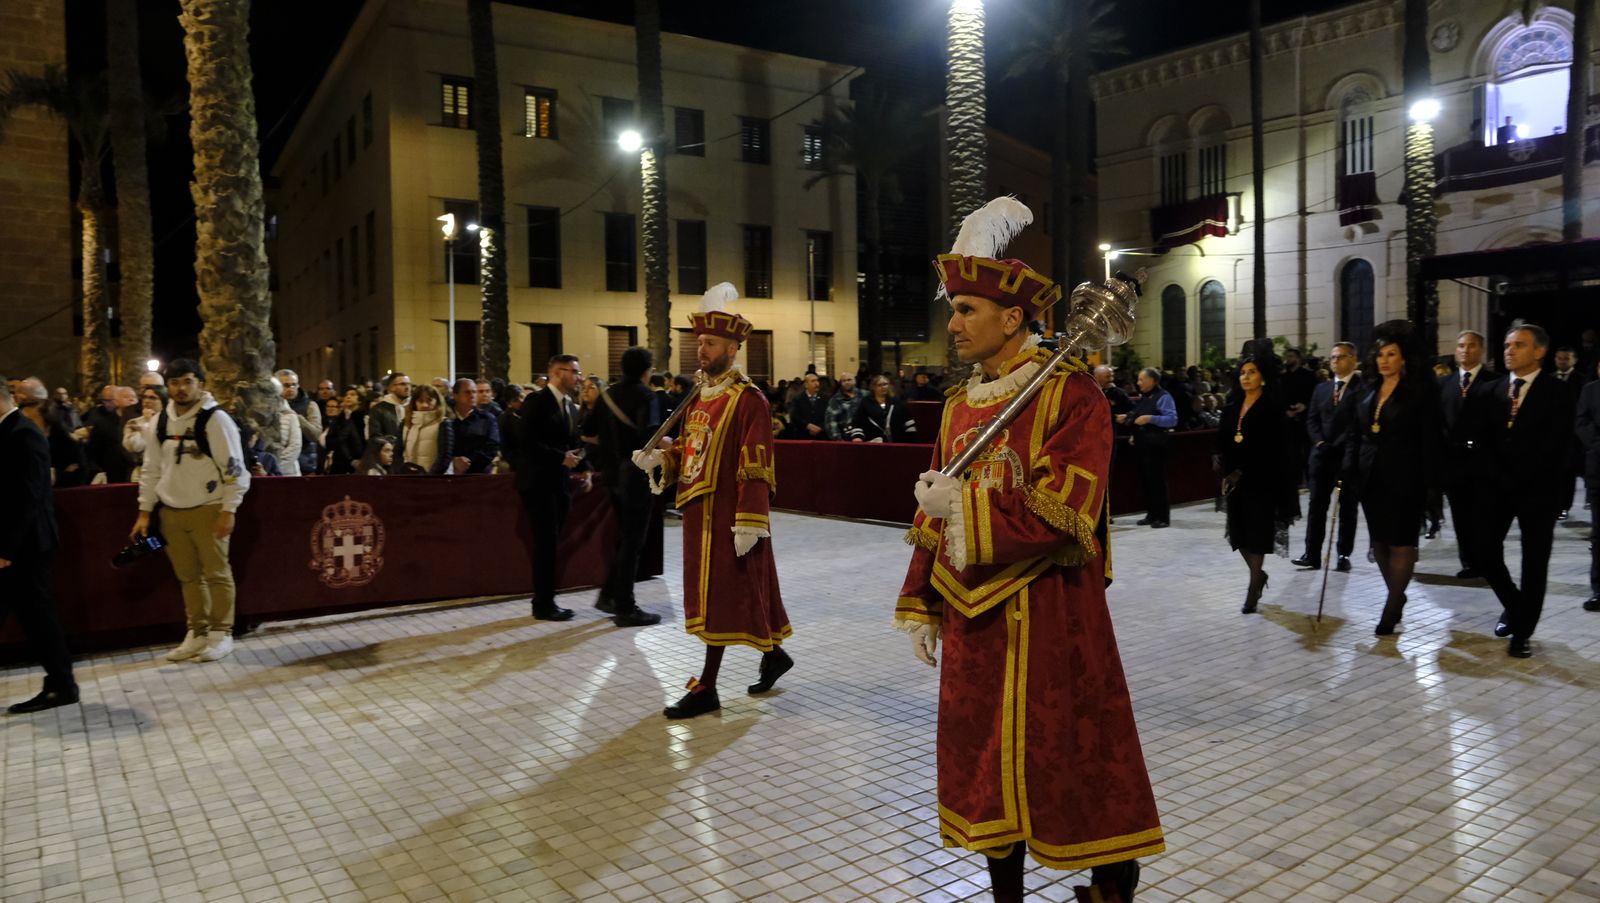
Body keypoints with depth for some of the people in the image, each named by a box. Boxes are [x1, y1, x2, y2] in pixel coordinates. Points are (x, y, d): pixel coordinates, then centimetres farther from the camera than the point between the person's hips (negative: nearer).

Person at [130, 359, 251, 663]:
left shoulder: (215, 419, -10)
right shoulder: (160, 423, 9)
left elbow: (234, 468, -11)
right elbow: (151, 469, 15)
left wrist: (228, 510, -15)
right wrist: (144, 512, 11)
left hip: (208, 509, -6)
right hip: (171, 511, 6)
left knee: (217, 574, 0)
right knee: (188, 576, 12)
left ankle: (221, 633, 10)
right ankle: (198, 632, 22)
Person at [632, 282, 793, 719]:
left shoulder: (749, 400, -14)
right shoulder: (698, 398, 13)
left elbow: (756, 467, -19)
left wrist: (748, 523, -23)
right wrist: (660, 458, 0)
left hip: (727, 513, -9)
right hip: (698, 510, 9)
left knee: (720, 596, -2)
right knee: (712, 594, 17)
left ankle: (706, 687, 6)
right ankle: (772, 654, 35)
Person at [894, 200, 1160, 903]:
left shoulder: (1070, 393, -11)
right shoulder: (959, 405, 9)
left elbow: (1068, 513, -21)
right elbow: (934, 516, 13)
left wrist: (966, 504, -20)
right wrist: (919, 605, 11)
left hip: (1051, 617, -6)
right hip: (972, 612, 6)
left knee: (1078, 766, 6)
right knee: (986, 765, 14)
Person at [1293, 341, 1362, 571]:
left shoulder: (1362, 387, -4)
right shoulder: (1321, 388, 15)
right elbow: (1311, 420, 12)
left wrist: (1340, 446, -16)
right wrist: (1320, 442, -4)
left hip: (1349, 456, -5)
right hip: (1322, 454, 5)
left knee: (1347, 507, 4)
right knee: (1317, 505, 2)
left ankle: (1344, 555, 11)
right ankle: (1312, 554, 3)